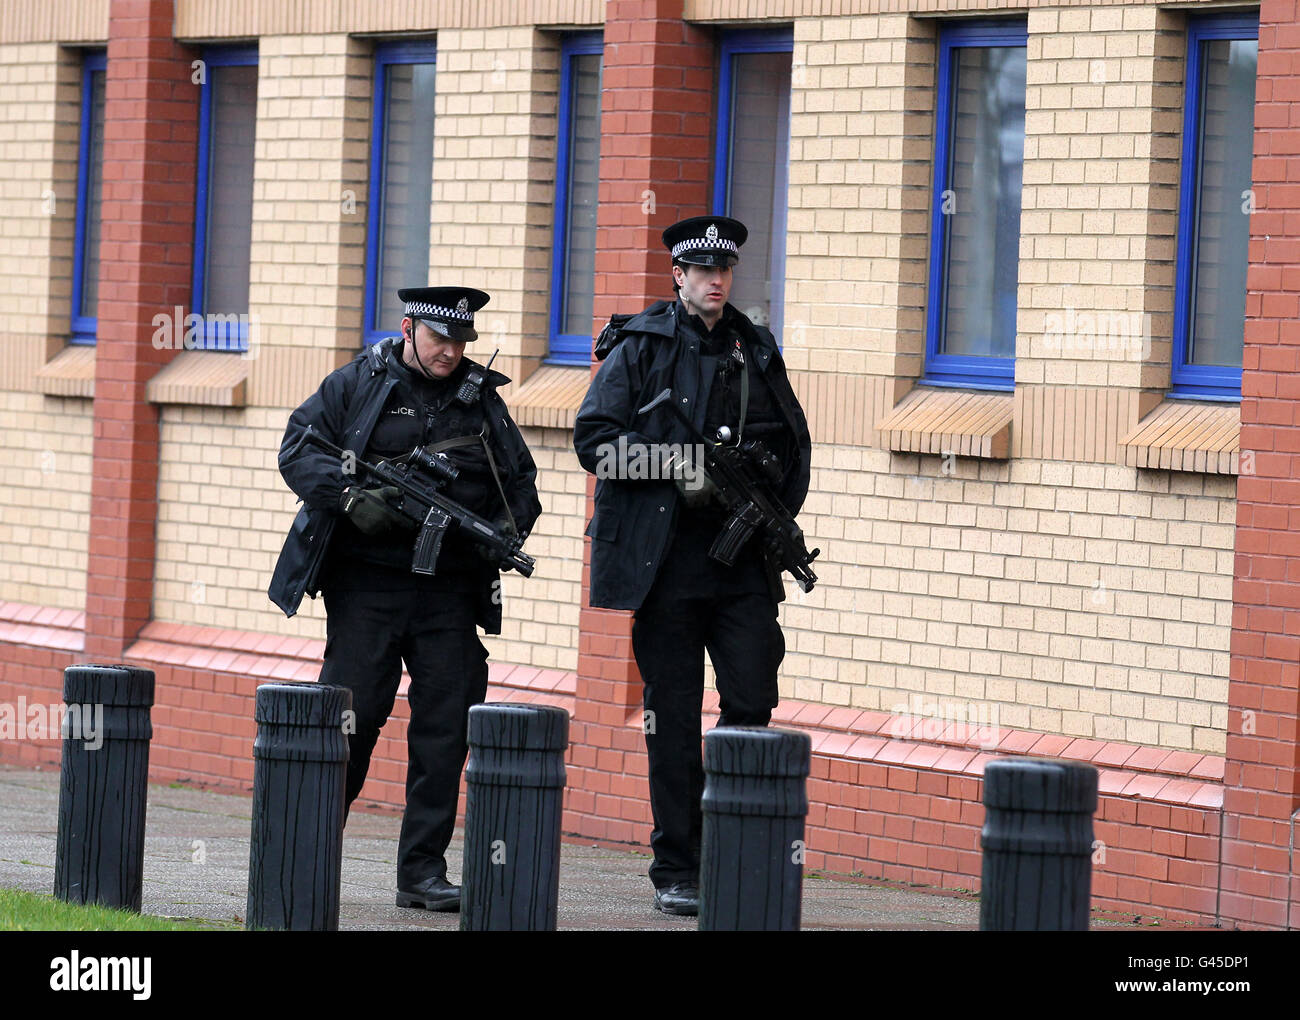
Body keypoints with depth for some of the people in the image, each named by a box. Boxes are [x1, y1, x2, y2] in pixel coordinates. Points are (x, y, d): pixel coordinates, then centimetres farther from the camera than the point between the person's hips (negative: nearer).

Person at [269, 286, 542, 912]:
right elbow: (297, 451, -2)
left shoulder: (482, 401, 13)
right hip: (367, 583, -3)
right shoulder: (356, 385, 4)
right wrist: (351, 493, -18)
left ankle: (423, 871, 6)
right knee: (351, 715, -6)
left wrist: (505, 529, -3)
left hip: (451, 593, 3)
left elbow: (521, 480, 18)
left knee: (448, 723, -1)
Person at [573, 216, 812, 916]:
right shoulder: (640, 348, 1)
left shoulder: (755, 352, 12)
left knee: (753, 703, -4)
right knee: (674, 718, 2)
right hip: (666, 560, -3)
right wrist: (680, 472, -16)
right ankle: (675, 872, 9)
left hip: (743, 561, 3)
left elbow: (792, 443, 21)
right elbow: (594, 434, -7)